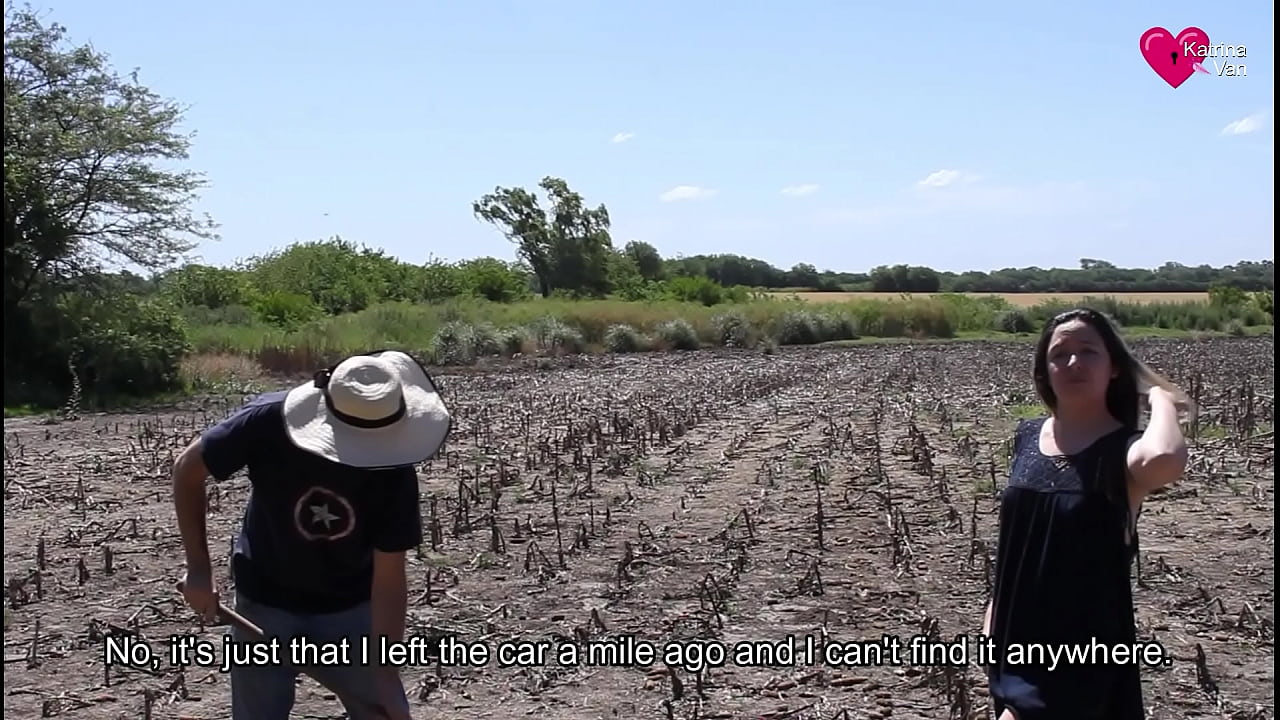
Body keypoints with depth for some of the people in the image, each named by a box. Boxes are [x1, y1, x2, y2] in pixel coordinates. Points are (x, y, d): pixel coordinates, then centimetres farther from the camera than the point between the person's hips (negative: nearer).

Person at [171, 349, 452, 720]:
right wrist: (199, 569, -11)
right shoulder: (268, 422, -29)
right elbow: (188, 468, -11)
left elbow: (388, 583, -20)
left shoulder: (394, 474, -26)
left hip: (350, 609, 0)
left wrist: (386, 679, -23)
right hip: (265, 605, 0)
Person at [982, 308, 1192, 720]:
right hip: (1019, 640, 6)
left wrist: (1160, 397, -21)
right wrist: (993, 621, 14)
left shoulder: (1124, 449, -13)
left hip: (1086, 646, -6)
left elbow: (1164, 461, -40)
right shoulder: (1028, 438, 5)